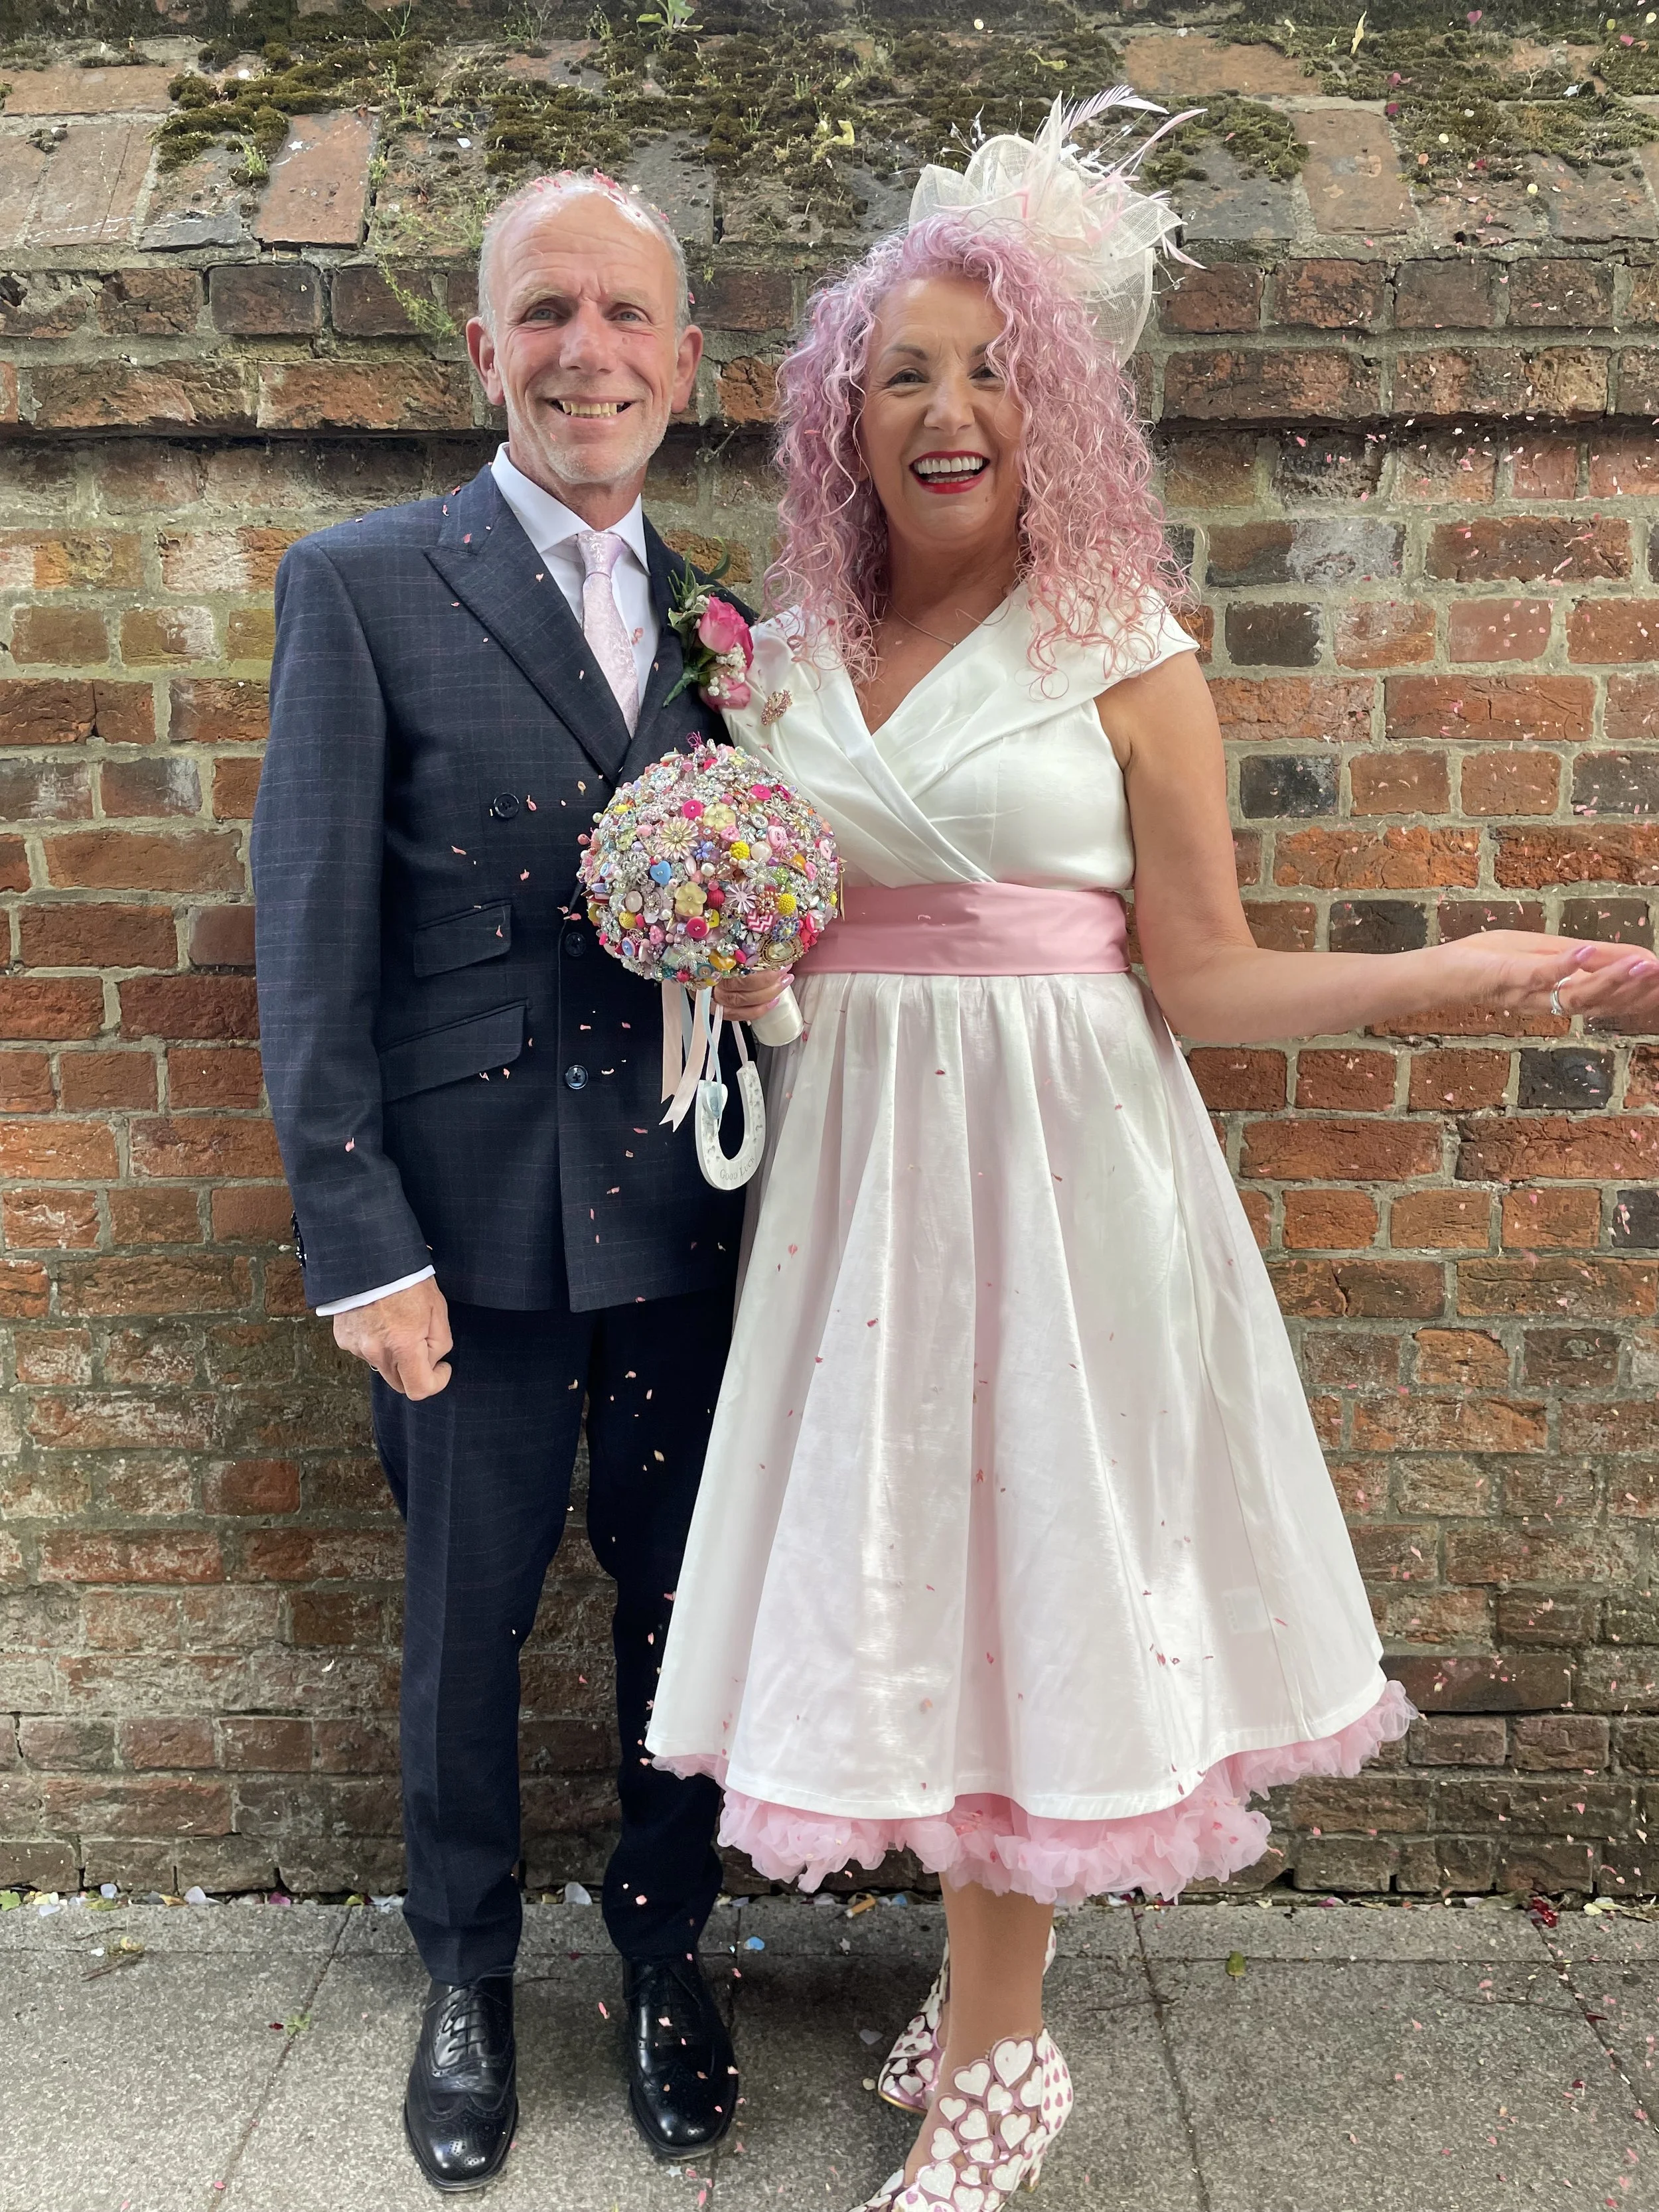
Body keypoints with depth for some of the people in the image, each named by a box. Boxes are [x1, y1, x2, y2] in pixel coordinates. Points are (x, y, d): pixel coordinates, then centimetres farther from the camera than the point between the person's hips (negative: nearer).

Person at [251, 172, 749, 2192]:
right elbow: (312, 948, -8)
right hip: (472, 1211, -3)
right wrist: (358, 1244, -11)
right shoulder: (360, 586, -4)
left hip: (688, 1209, 3)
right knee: (465, 1622, 13)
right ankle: (466, 1981, 37)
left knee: (681, 1600, 14)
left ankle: (663, 1955, 37)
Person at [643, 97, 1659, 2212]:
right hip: (851, 1159, 4)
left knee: (1019, 1555, 4)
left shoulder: (1122, 657, -4)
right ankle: (986, 1971, 32)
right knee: (898, 1559, 10)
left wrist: (1469, 967, -15)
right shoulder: (785, 659, 8)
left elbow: (1202, 975, -5)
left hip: (1051, 1161, -4)